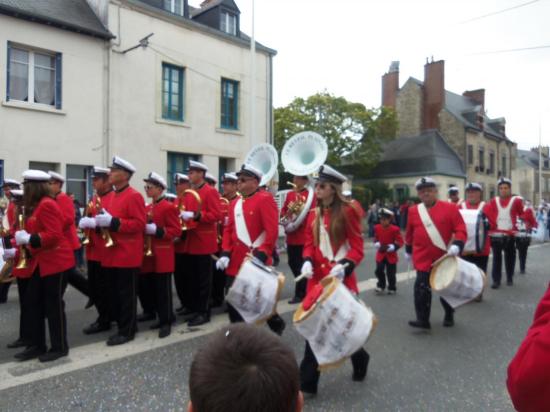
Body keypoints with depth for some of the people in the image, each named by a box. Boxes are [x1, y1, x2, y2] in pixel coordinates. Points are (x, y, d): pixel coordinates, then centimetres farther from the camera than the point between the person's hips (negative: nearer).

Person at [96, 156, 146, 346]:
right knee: (115, 293, 14)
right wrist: (102, 221, 1)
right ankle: (124, 327, 26)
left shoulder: (134, 196, -12)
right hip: (113, 253, 9)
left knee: (126, 294, 0)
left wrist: (112, 222, -23)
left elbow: (139, 224, -19)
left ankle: (127, 331, 11)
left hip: (127, 255, -9)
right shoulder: (114, 196, 16)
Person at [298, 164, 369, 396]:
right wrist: (308, 261, -10)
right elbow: (309, 244, 10)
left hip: (340, 277, -5)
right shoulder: (313, 214, 9)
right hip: (317, 277, 5)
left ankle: (360, 359, 41)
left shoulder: (347, 211, -7)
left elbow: (357, 248, -10)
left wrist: (343, 266, -26)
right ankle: (307, 383, 15)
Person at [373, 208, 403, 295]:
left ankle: (392, 288, 25)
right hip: (380, 254, 3)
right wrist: (378, 245, -7)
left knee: (391, 273, 5)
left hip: (391, 255, -3)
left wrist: (390, 247, -21)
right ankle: (381, 286, 18)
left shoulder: (395, 229, -14)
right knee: (379, 270, -4)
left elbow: (399, 242, -11)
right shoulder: (377, 228, -2)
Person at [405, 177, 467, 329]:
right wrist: (408, 250, 22)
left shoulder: (450, 208, -4)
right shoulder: (413, 211, 3)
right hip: (423, 258, 1)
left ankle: (449, 316, 36)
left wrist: (457, 245, -24)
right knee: (421, 288, -8)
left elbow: (460, 229, -7)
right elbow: (410, 233, 15)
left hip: (445, 258, 0)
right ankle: (423, 319, -1)